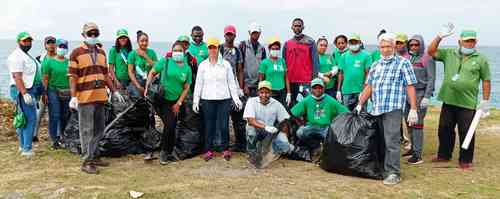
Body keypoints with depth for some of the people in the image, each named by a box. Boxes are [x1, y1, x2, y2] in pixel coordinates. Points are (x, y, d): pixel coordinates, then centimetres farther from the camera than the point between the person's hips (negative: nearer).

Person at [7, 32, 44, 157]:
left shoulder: (27, 56, 19)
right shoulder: (17, 56, -13)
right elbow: (17, 77, -21)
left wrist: (39, 92, 22)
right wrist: (25, 94, -27)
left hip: (29, 91, 10)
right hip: (23, 91, -10)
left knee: (24, 119, 14)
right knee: (30, 119, -13)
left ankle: (23, 146, 22)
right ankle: (27, 149, -11)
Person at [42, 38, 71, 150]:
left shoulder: (69, 62, 10)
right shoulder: (49, 62, 1)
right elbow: (45, 79, -1)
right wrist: (45, 93, -5)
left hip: (67, 92, 3)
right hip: (53, 91, -3)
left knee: (65, 116, 7)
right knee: (54, 116, -3)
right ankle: (55, 140, 3)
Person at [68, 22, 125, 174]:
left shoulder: (102, 53, 15)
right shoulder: (76, 53, -3)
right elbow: (72, 76, -8)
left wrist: (114, 91, 17)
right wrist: (73, 96, -16)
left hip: (100, 97, 7)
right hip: (85, 98, -6)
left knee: (99, 130, 14)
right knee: (87, 130, -2)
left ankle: (94, 156, 27)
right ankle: (87, 162, 5)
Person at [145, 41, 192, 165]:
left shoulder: (187, 69, 5)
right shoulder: (165, 61, -2)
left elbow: (186, 88, 5)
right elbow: (152, 73, 3)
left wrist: (178, 103, -2)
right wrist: (147, 87, -8)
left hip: (175, 101, 3)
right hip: (162, 99, -3)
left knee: (172, 127, 6)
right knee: (169, 125, -11)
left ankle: (169, 152, 21)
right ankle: (165, 151, 6)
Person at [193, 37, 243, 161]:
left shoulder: (226, 64, 6)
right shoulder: (203, 65, 6)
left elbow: (231, 82, 8)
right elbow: (198, 84, 7)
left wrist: (236, 98, 3)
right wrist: (195, 100, 3)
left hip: (224, 99, 0)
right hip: (207, 99, 0)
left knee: (224, 125, -1)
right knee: (209, 125, 2)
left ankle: (225, 149, 14)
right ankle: (209, 150, 13)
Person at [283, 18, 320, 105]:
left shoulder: (310, 42, 4)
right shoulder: (287, 44, 12)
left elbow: (315, 61, 0)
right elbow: (284, 63, 13)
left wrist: (315, 78, -8)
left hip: (306, 81, -3)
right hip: (291, 82, 3)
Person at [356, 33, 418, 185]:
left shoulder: (403, 63, 3)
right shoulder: (375, 65, 19)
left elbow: (410, 87, -2)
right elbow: (369, 87, 21)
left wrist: (413, 109, -8)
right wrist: (360, 105, 15)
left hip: (393, 108, -5)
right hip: (376, 109, 5)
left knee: (391, 141, -10)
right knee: (380, 141, 9)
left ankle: (393, 173, -4)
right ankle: (381, 168, 18)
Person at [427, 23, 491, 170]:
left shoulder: (481, 59, 1)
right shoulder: (449, 54, 6)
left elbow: (486, 81, 3)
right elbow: (431, 51, -1)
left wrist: (485, 101, -2)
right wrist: (440, 36, -11)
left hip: (468, 103, -3)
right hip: (448, 101, 3)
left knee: (466, 133, 2)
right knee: (444, 130, 13)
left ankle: (465, 160, 17)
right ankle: (444, 155, 30)